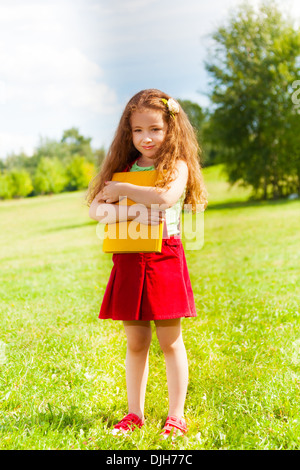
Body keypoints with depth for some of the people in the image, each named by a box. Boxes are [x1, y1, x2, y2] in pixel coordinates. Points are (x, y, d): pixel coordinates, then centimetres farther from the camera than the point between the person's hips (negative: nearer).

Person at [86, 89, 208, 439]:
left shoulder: (177, 166, -2)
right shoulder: (124, 168, 12)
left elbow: (167, 196, -24)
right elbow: (95, 208, 4)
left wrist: (121, 189, -15)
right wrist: (124, 212, -16)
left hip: (164, 259, -4)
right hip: (128, 262, 4)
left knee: (170, 341, 3)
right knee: (135, 342, 11)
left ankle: (176, 417, 13)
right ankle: (135, 414, 22)